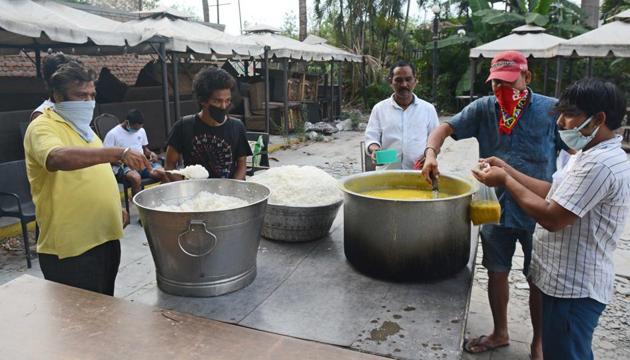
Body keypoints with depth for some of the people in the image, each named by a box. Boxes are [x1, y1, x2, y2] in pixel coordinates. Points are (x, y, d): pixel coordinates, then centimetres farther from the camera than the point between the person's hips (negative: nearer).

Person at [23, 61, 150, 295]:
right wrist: (118, 153, -41)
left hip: (104, 237, 8)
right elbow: (57, 158, -36)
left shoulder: (81, 127, 14)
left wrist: (116, 209, 14)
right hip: (70, 249, -8)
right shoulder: (43, 127, -13)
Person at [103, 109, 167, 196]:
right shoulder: (113, 134, -4)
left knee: (162, 173, -26)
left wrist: (151, 153, 2)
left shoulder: (141, 131, 11)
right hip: (123, 166, -4)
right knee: (136, 178, -39)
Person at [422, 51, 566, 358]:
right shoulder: (483, 108, 0)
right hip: (495, 209, 3)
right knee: (497, 273, 16)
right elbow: (445, 128, -2)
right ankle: (500, 333, 38)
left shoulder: (551, 110, -7)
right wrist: (431, 153, -23)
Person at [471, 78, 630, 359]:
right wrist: (509, 170, 4)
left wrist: (506, 181, -16)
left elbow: (552, 218, -26)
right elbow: (554, 192, 12)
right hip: (570, 280, 10)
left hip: (573, 287, -10)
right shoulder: (589, 155, 9)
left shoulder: (600, 164, -25)